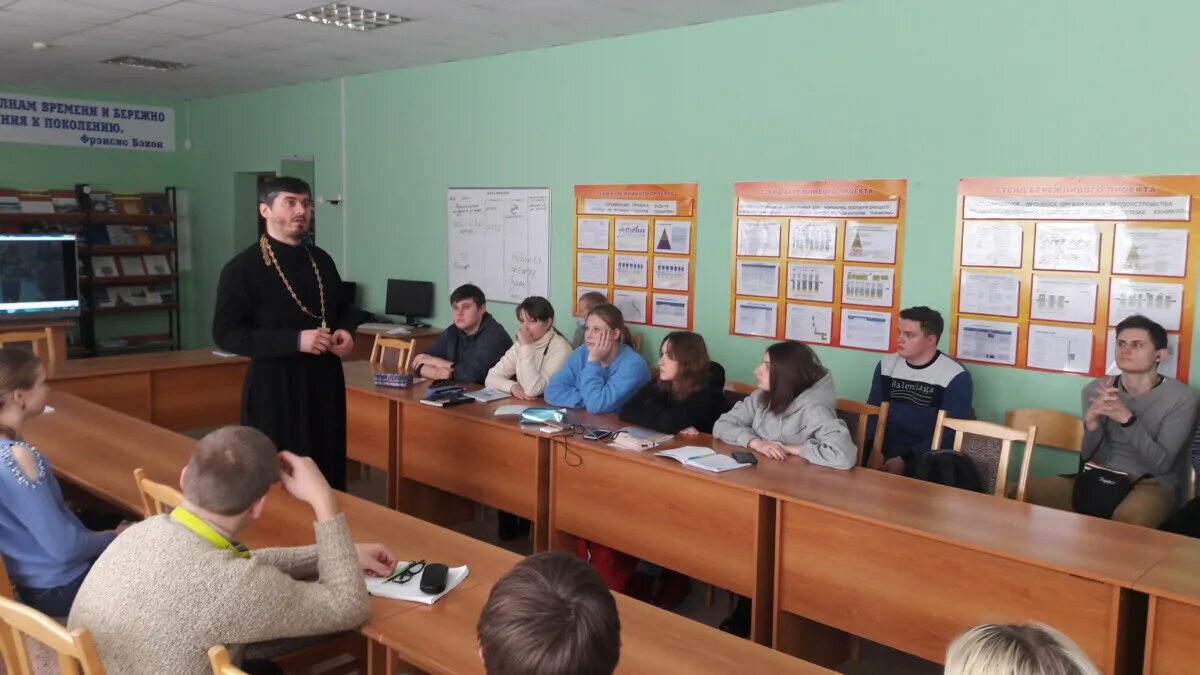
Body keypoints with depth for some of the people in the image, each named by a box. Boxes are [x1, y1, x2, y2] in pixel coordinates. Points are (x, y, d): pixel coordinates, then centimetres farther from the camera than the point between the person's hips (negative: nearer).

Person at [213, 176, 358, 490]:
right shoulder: (243, 268, -8)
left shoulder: (322, 260, 11)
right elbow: (225, 333, -14)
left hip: (325, 382, 5)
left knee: (329, 474, 8)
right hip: (274, 387, -5)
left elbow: (342, 309, 24)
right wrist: (295, 340, -22)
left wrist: (346, 331, -1)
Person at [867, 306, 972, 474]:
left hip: (926, 456, -2)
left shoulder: (955, 376, -5)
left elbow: (950, 433, -9)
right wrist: (872, 449, -9)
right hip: (885, 448, 2)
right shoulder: (886, 364, 10)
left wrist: (905, 460, -19)